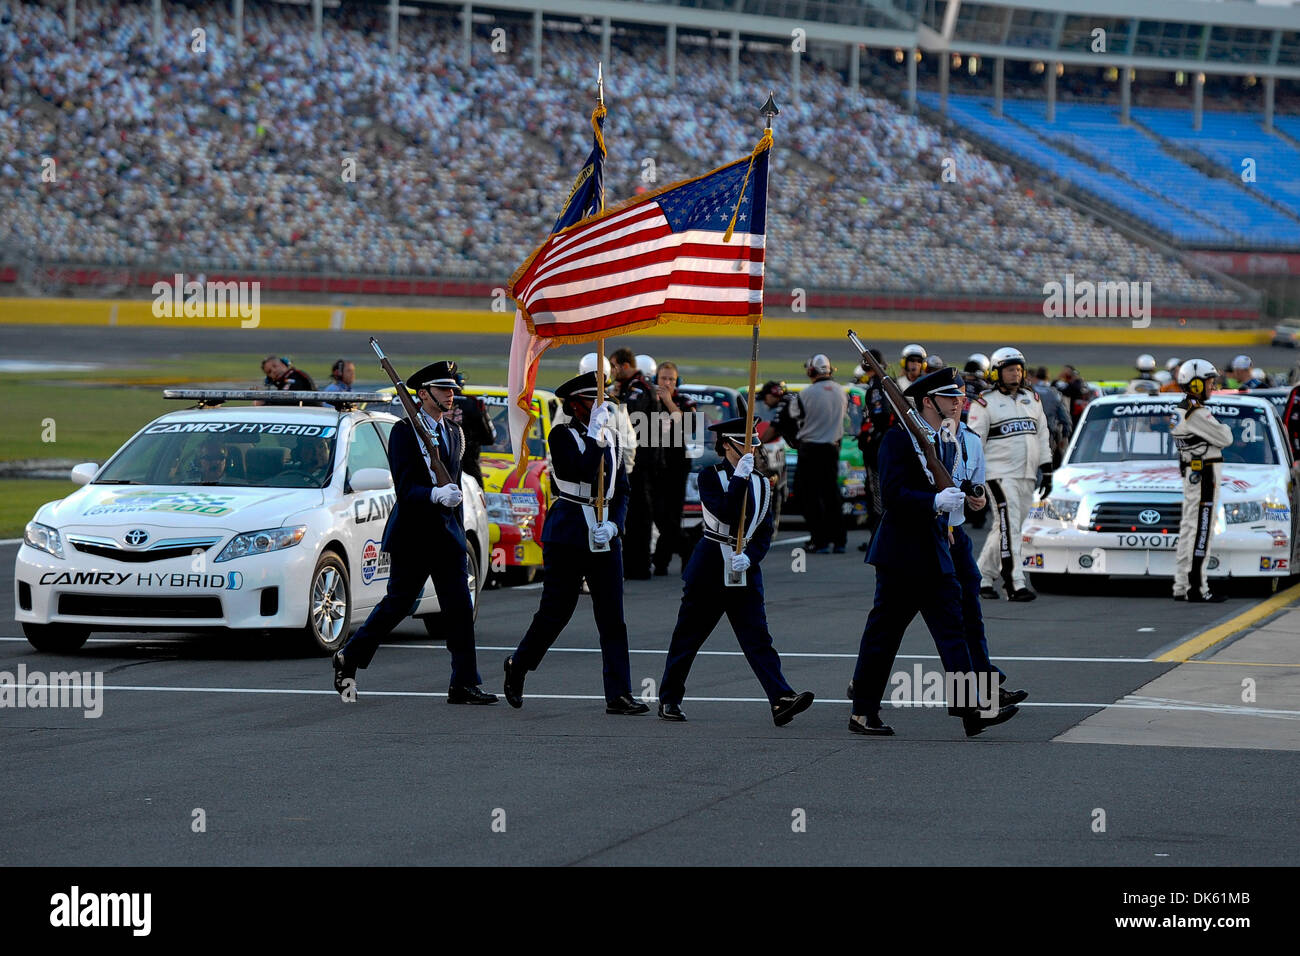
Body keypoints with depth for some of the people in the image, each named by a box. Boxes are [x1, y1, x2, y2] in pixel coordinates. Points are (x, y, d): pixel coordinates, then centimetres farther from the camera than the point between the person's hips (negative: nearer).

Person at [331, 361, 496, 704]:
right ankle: (348, 659, 22)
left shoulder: (454, 433, 14)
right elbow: (405, 488, -18)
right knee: (397, 605, 2)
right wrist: (435, 495, -35)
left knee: (460, 608, -3)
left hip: (447, 534, 6)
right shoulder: (404, 431, -8)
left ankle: (464, 684, -2)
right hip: (412, 534, -6)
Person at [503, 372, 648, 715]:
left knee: (612, 616, -1)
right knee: (556, 610, 2)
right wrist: (596, 433, -19)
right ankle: (517, 666, 27)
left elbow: (621, 489, 13)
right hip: (568, 534, -5)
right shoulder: (562, 435, -6)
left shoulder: (611, 436, 12)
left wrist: (613, 525, -3)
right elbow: (583, 472, -22)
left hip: (605, 534, 5)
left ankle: (619, 695, -2)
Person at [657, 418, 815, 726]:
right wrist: (740, 477, -18)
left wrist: (749, 557, -10)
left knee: (758, 638, -7)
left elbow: (764, 532, 7)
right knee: (688, 635, 5)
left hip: (746, 570, 3)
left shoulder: (761, 484, 11)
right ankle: (669, 700, 19)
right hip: (709, 569, -3)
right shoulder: (711, 476, -3)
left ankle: (782, 701, -20)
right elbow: (726, 515, -19)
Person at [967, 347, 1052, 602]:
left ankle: (983, 577, 20)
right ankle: (1015, 584, -20)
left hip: (1027, 476, 6)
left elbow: (1042, 436, 20)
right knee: (1008, 526, -15)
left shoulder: (1033, 399, 16)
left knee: (1005, 529, 9)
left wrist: (1047, 471, 14)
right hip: (1000, 474, -6)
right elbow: (973, 442, -3)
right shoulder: (985, 404, -1)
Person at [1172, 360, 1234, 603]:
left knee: (1188, 530, 12)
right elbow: (1225, 438, -15)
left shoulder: (1180, 410, 13)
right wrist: (1223, 427, 5)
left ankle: (1181, 587, 15)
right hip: (1203, 475, -10)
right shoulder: (1197, 414, -19)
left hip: (1191, 475, 10)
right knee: (1201, 531, -9)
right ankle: (1196, 588, -9)